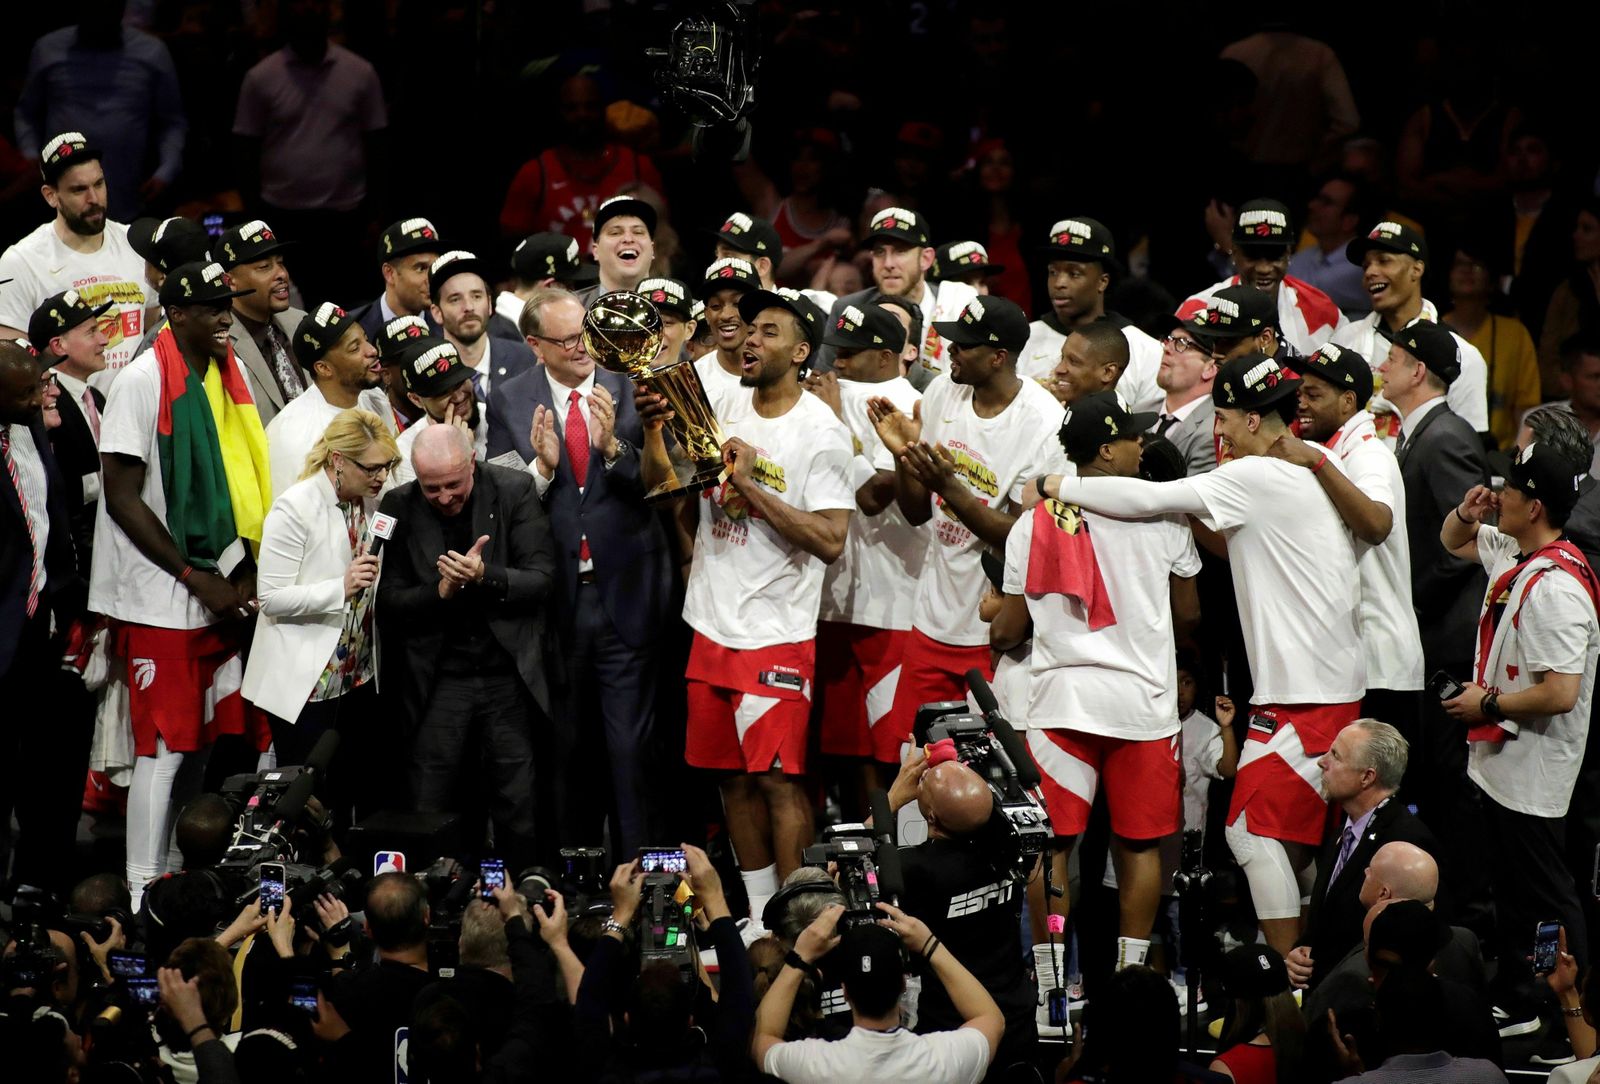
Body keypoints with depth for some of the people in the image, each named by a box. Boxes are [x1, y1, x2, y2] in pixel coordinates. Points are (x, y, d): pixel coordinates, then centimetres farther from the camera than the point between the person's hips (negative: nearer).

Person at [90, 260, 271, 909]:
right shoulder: (145, 380, -14)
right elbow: (122, 496, -16)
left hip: (218, 594, 7)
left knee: (208, 741, 11)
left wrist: (242, 574, 4)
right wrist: (197, 579, -15)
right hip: (160, 600, -7)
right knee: (166, 747, -6)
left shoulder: (226, 375, 9)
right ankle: (142, 898, -1)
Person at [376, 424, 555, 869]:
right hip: (437, 679, 1)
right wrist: (441, 592, -18)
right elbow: (389, 600, 0)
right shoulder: (398, 507, 0)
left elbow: (542, 579, -6)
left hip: (509, 676, -1)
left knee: (519, 814, 3)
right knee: (429, 814, 2)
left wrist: (484, 576, -23)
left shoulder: (514, 492, -3)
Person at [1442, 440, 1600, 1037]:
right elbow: (1453, 540, 25)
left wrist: (1487, 704, -17)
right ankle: (1514, 1006, 30)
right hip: (1501, 764, 10)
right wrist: (1467, 512, 1)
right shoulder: (1512, 554, 4)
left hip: (1531, 778, -10)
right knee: (1509, 895, 19)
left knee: (1545, 898, -3)